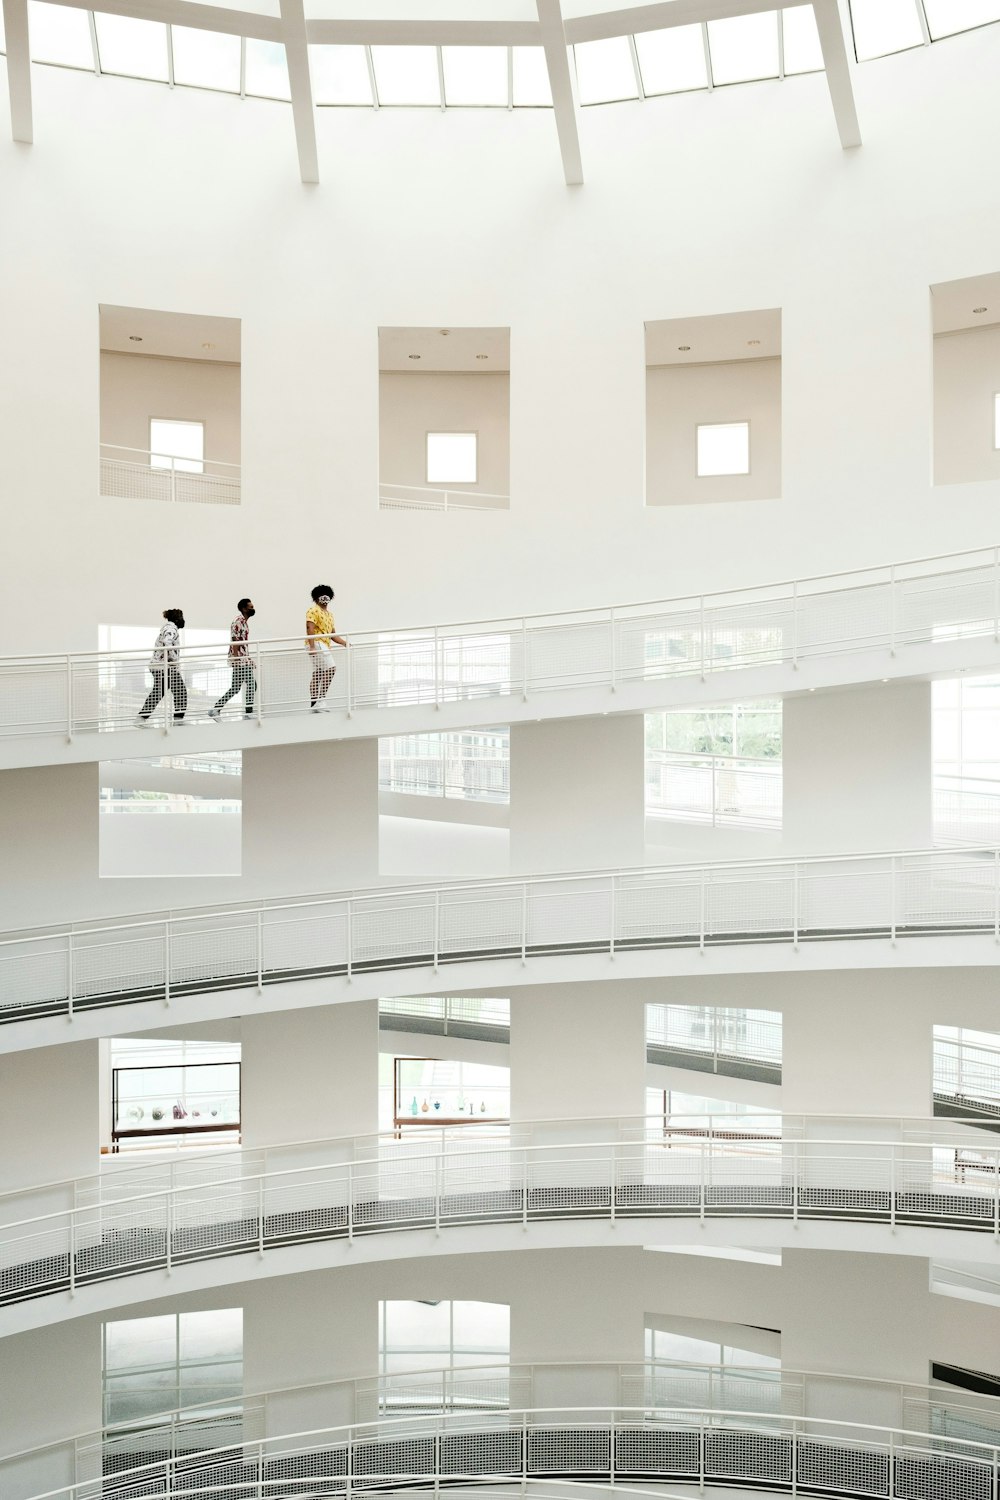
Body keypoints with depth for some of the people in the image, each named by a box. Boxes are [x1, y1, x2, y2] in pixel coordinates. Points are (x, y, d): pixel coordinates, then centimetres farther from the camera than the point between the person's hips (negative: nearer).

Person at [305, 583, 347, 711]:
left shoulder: (329, 614, 25)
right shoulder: (314, 611, -1)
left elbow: (333, 635, 26)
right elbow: (310, 628, -13)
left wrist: (345, 643, 14)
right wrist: (312, 646, -24)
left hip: (325, 645, 9)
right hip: (317, 644, -9)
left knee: (317, 675, 8)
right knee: (330, 669, -19)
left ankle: (314, 703, 9)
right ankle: (320, 700, -17)